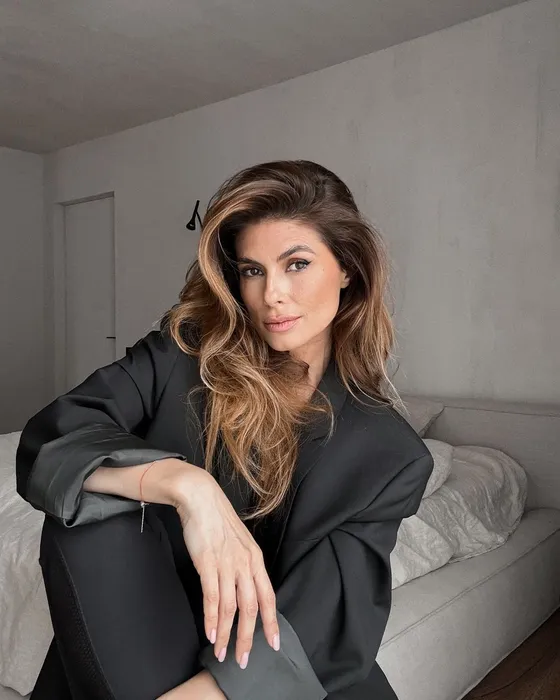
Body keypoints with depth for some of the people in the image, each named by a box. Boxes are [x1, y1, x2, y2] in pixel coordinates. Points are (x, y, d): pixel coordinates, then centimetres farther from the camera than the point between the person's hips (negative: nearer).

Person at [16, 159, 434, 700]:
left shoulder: (389, 452, -10)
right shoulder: (187, 352, -8)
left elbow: (320, 621, -18)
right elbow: (52, 441, -20)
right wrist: (185, 484, -36)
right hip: (123, 652, 1)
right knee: (86, 505, -26)